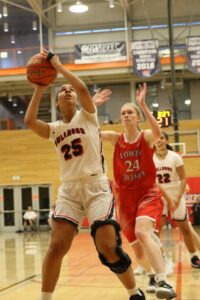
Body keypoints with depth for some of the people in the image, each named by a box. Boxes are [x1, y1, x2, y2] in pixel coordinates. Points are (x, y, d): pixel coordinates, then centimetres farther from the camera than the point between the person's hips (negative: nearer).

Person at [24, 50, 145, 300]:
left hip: (96, 187, -3)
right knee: (56, 246, -11)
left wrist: (58, 65, -8)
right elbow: (29, 121, -8)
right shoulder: (54, 129, 11)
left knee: (108, 247, -12)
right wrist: (39, 88, -1)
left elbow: (83, 88, -15)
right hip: (68, 190, 3)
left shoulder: (87, 116, 4)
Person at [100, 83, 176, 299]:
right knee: (135, 243, 12)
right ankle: (155, 277, 37)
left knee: (142, 233, -29)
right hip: (126, 196, 5)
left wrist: (143, 105, -38)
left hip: (148, 193, -5)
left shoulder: (146, 137, -7)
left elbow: (157, 133, -31)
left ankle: (163, 282, -32)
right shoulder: (116, 139, 2)